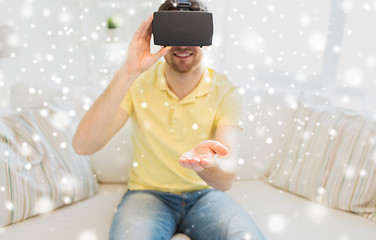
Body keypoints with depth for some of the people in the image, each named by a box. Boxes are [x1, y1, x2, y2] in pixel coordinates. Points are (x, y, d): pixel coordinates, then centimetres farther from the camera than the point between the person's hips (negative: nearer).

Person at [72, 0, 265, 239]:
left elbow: (226, 179, -20)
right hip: (148, 193, 0)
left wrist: (206, 163, -46)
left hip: (205, 193, 1)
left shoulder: (226, 93, -10)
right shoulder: (138, 84, -9)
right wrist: (128, 73, -31)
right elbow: (83, 145, -22)